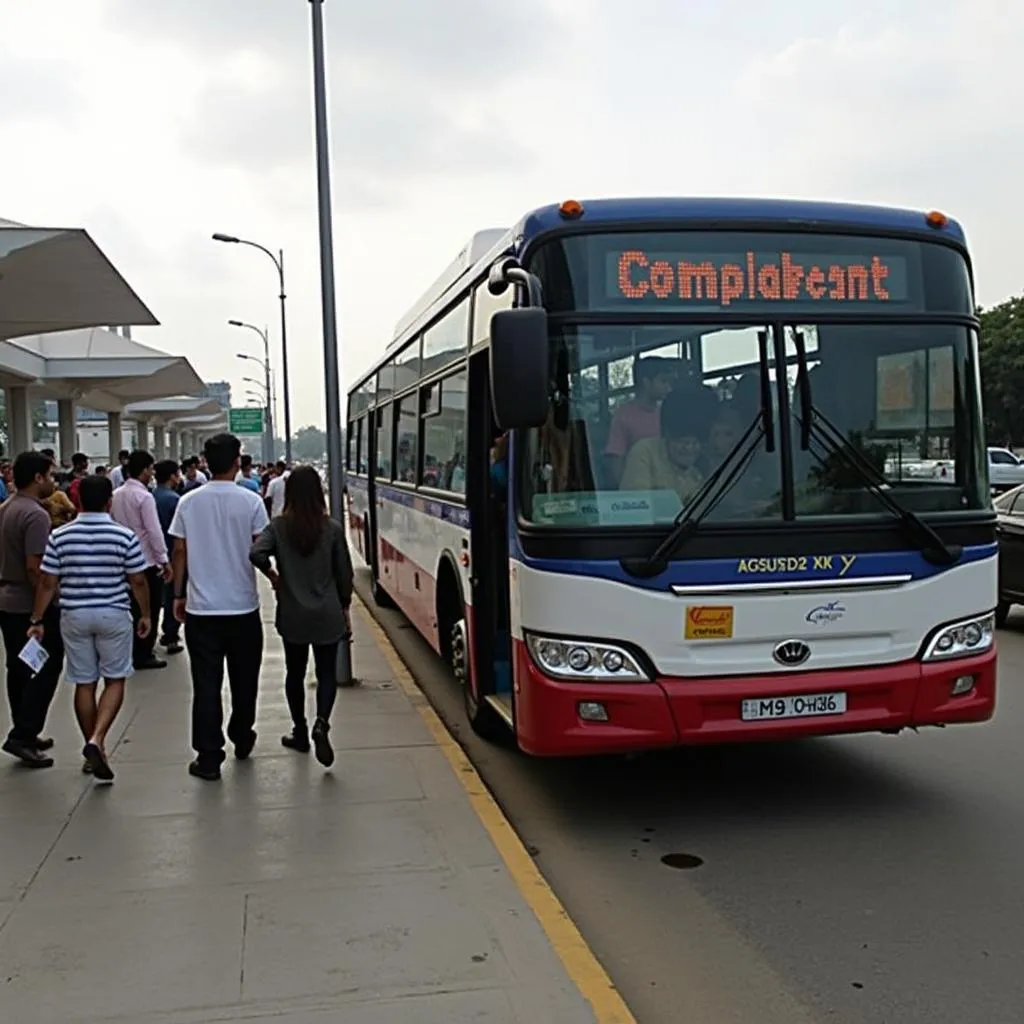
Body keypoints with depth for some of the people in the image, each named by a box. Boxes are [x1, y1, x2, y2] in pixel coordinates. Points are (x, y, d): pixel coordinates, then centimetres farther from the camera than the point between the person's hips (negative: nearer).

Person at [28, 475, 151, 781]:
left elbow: (47, 584, -2)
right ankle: (97, 740, -11)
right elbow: (138, 582, -3)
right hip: (113, 615, -2)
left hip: (74, 616, 2)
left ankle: (93, 750, 21)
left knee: (84, 684, 11)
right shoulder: (125, 536, -7)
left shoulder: (60, 537, -3)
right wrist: (145, 614, 9)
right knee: (114, 680, 9)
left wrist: (37, 620, 8)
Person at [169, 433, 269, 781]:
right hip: (243, 606, 0)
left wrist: (178, 594, 10)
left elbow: (179, 552, 1)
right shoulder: (251, 501, -6)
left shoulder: (189, 502, -1)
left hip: (201, 607, 1)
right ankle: (241, 739, 32)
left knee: (206, 683, 3)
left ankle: (209, 757, 3)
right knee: (244, 678, 16)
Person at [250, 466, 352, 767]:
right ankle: (321, 723, -14)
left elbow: (256, 554, -23)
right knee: (327, 673, 9)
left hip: (292, 615, 1)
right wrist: (345, 609, 12)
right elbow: (344, 573, -1)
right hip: (328, 615, -1)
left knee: (295, 673, 16)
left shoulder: (278, 526, -6)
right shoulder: (333, 528, -6)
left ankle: (300, 733, 24)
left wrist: (273, 576, -3)